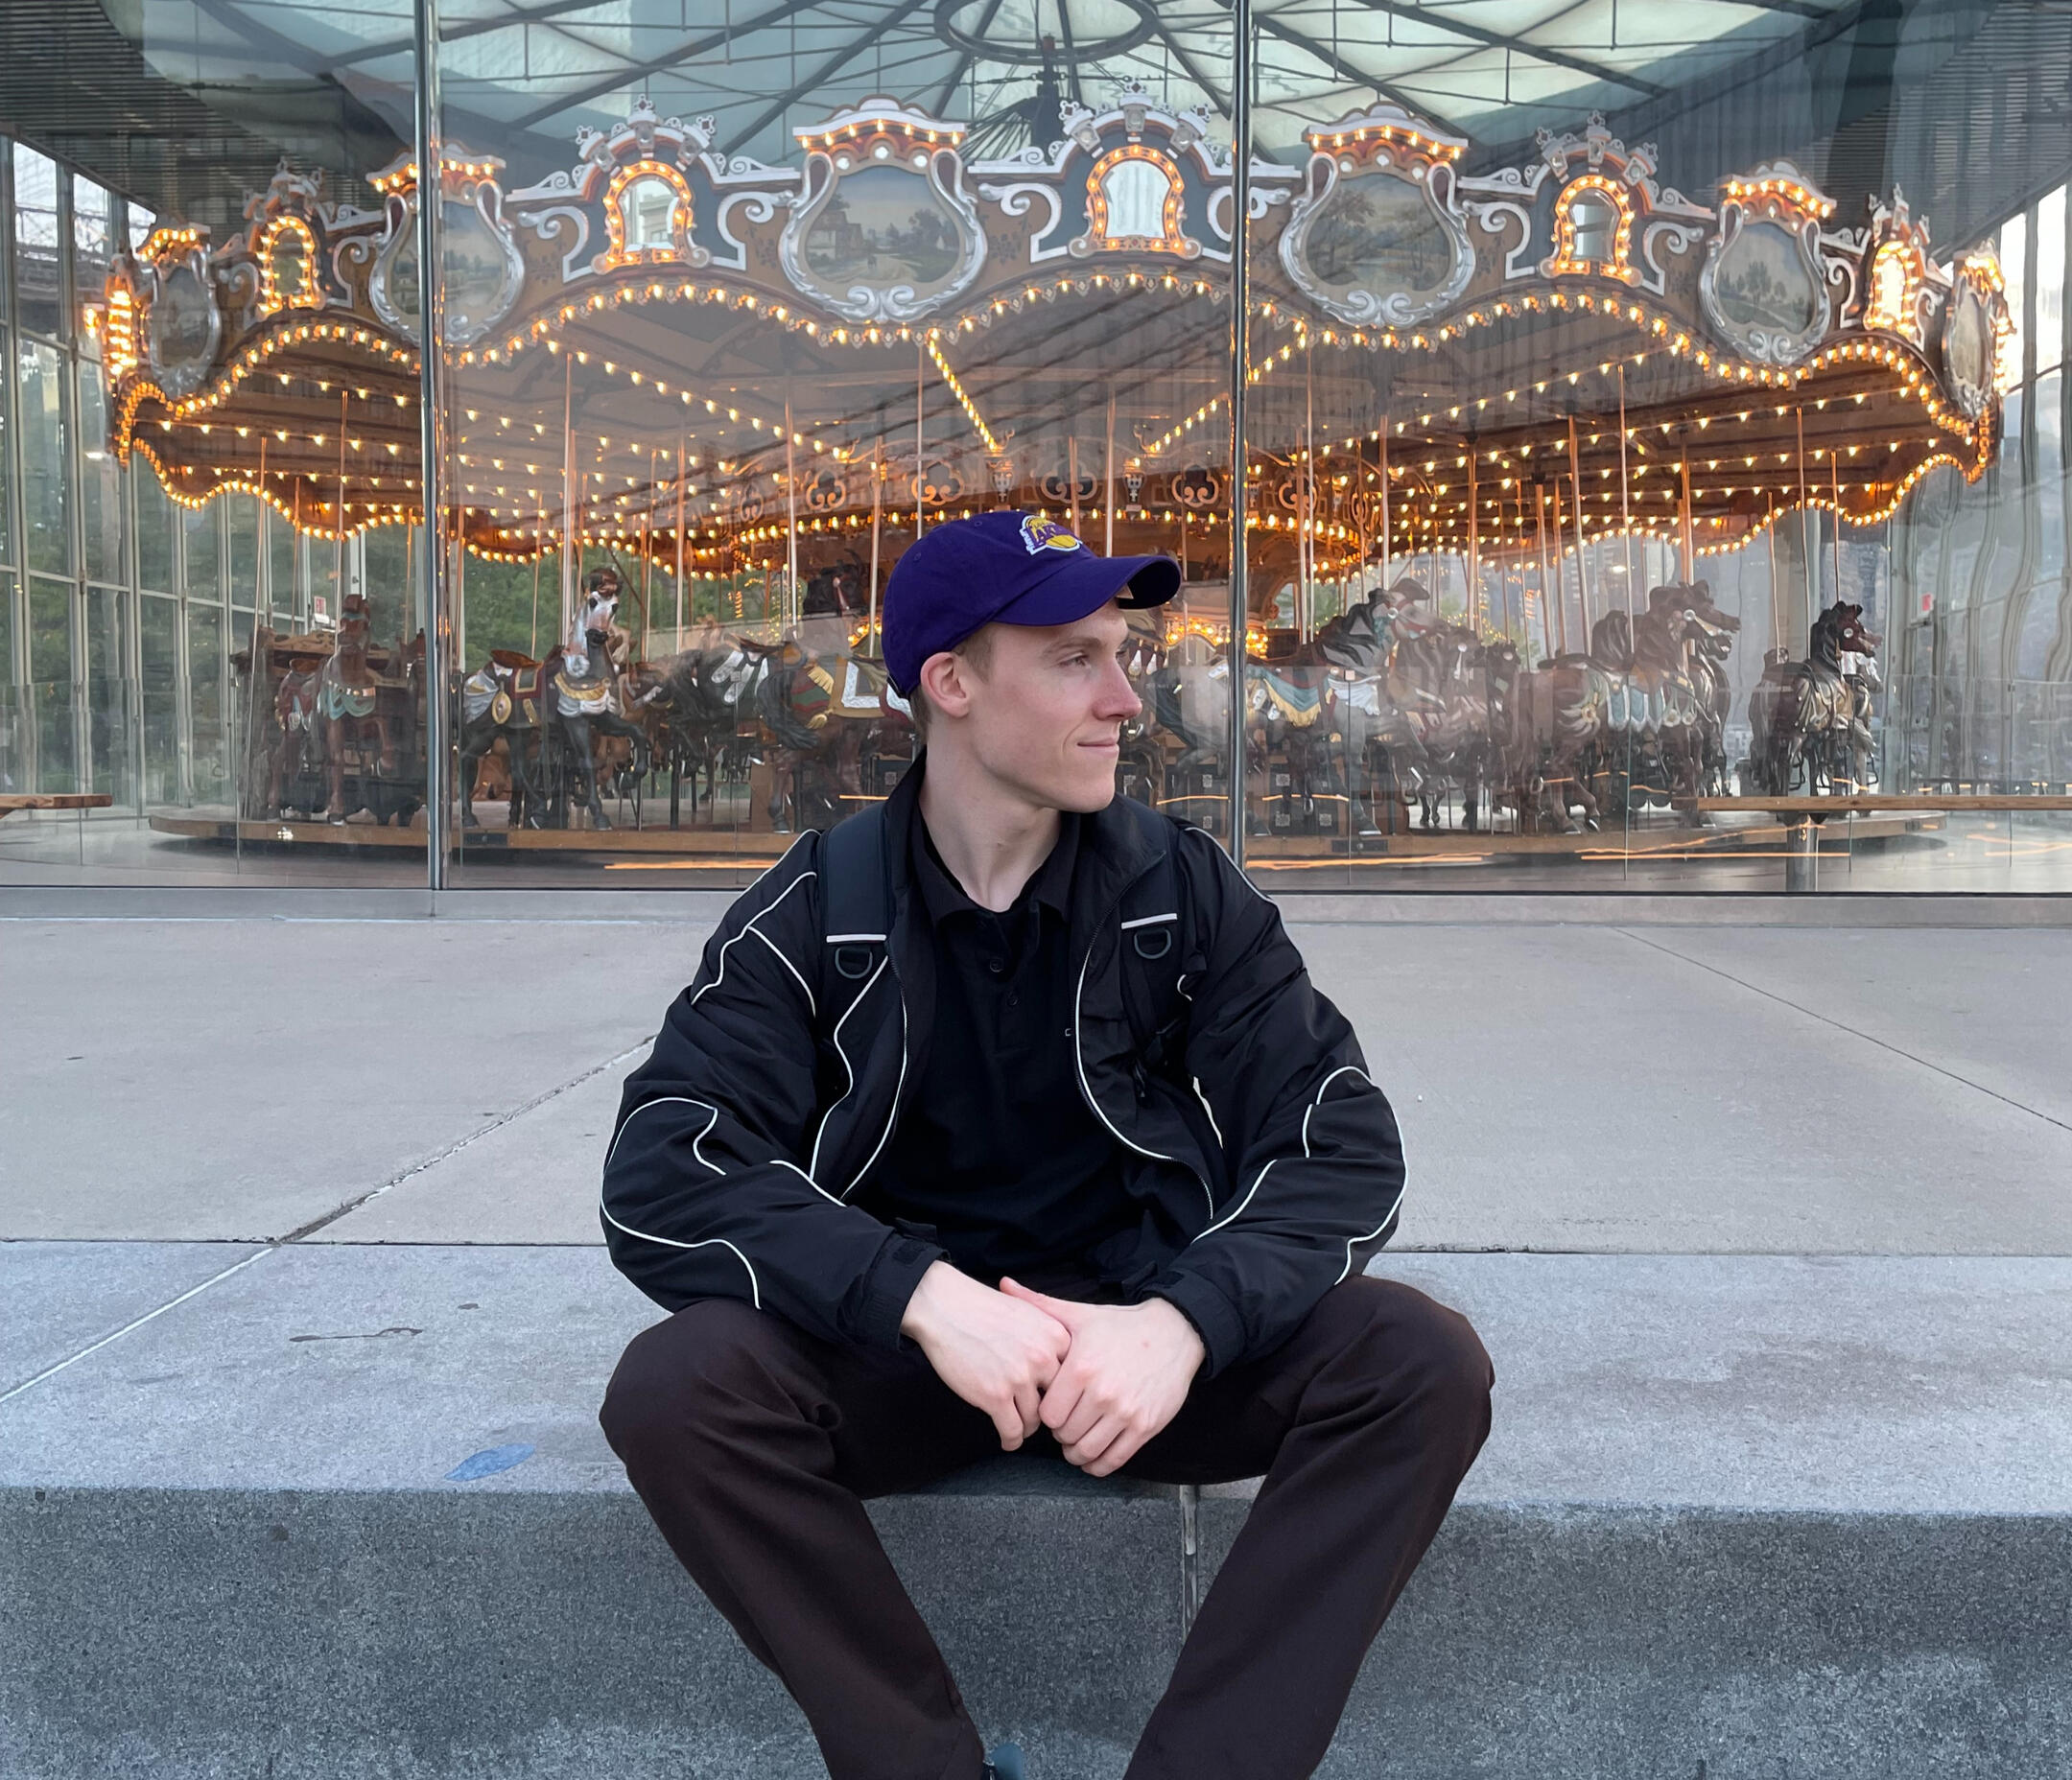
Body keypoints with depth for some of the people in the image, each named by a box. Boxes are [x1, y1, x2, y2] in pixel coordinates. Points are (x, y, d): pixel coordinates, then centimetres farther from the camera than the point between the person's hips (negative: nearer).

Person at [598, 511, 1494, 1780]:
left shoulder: (1183, 889, -2)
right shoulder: (815, 915, -5)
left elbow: (1344, 1144, -8)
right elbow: (661, 1180, -15)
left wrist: (1184, 1320, -27)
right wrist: (923, 1294, -30)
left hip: (1144, 1336, 1)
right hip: (900, 1344, 0)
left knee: (1425, 1366, -24)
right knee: (674, 1387, -29)